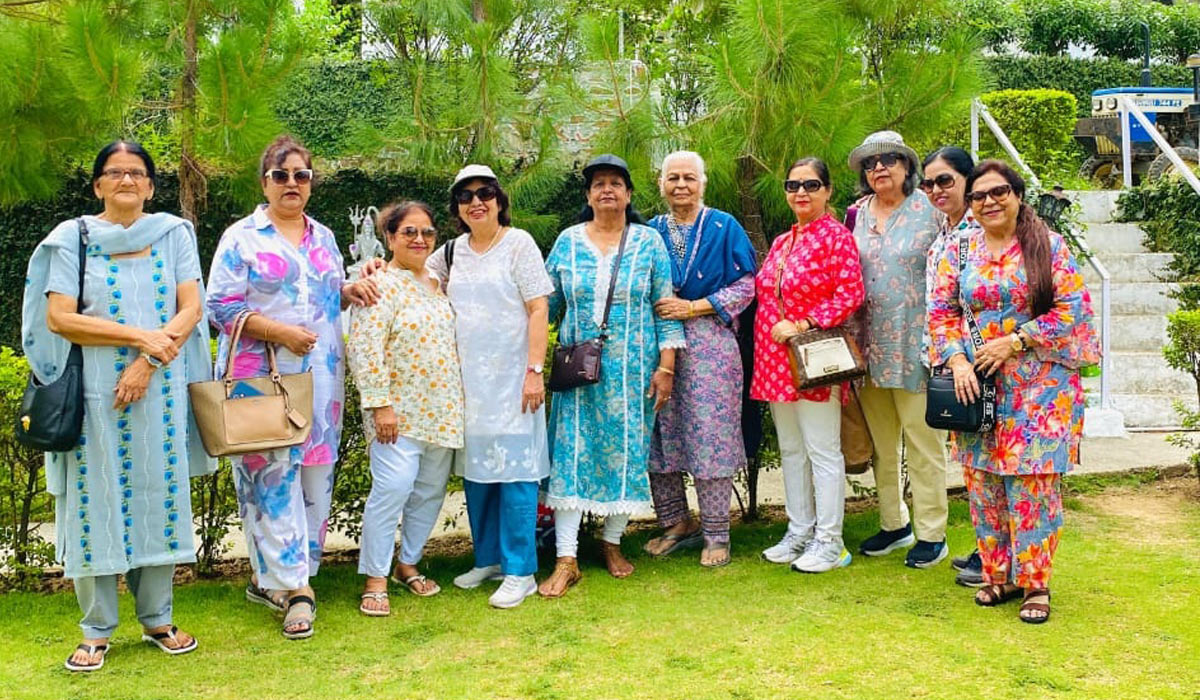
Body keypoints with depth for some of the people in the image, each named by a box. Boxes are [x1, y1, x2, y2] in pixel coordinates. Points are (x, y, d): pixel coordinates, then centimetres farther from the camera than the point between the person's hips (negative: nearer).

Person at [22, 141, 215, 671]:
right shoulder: (73, 237, 3)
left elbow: (191, 309, 0)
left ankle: (157, 619, 18)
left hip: (159, 390, 2)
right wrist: (140, 335, -12)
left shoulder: (174, 233, 8)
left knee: (159, 497, 6)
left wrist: (148, 361, -12)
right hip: (92, 392, -1)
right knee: (95, 500, 1)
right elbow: (59, 317, -6)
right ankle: (96, 631, 13)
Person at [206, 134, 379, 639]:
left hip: (321, 379, 5)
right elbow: (221, 305, -6)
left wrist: (351, 291, 2)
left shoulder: (323, 237, 16)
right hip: (262, 377, -5)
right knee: (273, 475, -9)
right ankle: (295, 587, -3)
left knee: (316, 475, 5)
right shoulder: (242, 237, 0)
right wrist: (278, 332, -18)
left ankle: (270, 579, 19)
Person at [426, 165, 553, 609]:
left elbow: (538, 310, -8)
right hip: (467, 377, 6)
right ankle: (487, 558, 25)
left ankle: (520, 572, 2)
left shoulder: (519, 244, -3)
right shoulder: (452, 251, 11)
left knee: (514, 470, -5)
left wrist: (535, 371, -15)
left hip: (511, 377, -5)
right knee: (475, 468, 11)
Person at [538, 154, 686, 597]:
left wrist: (666, 367, -5)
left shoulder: (649, 242, 3)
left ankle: (612, 543, 24)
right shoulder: (567, 242, 6)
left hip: (633, 370, 0)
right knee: (571, 453, -4)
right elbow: (546, 304, 11)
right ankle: (566, 560, 0)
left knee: (626, 451, 5)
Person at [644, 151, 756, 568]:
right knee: (660, 434, 3)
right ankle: (675, 523, 19)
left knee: (710, 435, -4)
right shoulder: (651, 232, 13)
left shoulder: (724, 228, 3)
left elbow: (744, 286, -2)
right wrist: (656, 308, -1)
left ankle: (716, 534, 6)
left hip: (709, 345, -3)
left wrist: (692, 307, -10)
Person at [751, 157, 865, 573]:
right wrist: (775, 326, 3)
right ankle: (799, 532, 24)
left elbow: (851, 294, -14)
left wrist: (805, 325, -18)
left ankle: (829, 542, 6)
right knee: (790, 449, 13)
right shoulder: (781, 242, 15)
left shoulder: (836, 236, -7)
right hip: (776, 359, 8)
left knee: (822, 450, -2)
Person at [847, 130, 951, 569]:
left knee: (923, 442, 0)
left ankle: (931, 534, 11)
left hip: (915, 346, -5)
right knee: (881, 442, 13)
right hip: (870, 346, 5)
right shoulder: (857, 214, 11)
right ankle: (894, 524, 27)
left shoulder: (929, 209, -3)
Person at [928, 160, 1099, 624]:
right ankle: (998, 574, 20)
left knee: (1033, 483, -2)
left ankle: (1034, 582, 11)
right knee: (983, 481, 6)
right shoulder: (959, 250, 8)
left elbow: (1075, 307, -6)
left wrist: (1015, 340, -13)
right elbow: (941, 312, 7)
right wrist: (957, 360, -9)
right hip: (976, 385, 3)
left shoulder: (1049, 246, -1)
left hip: (1039, 387, -3)